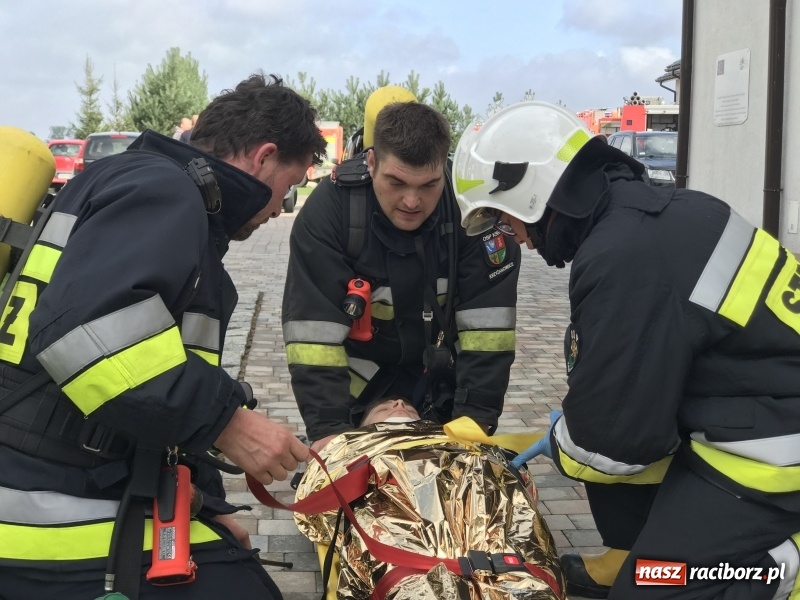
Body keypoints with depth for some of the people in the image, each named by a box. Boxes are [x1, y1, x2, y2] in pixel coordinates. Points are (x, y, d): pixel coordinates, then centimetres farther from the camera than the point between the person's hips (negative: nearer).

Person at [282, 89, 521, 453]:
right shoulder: (329, 210, -24)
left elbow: (487, 320, -21)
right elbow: (313, 328, -26)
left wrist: (475, 415, -27)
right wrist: (328, 427, -31)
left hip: (446, 381, 1)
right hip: (359, 386, 0)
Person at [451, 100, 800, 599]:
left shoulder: (623, 256, -25)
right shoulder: (646, 211, 5)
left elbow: (614, 440, -18)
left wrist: (560, 445, 2)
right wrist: (575, 417, 17)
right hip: (749, 413, 10)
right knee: (591, 423, 19)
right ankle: (631, 555, 30)